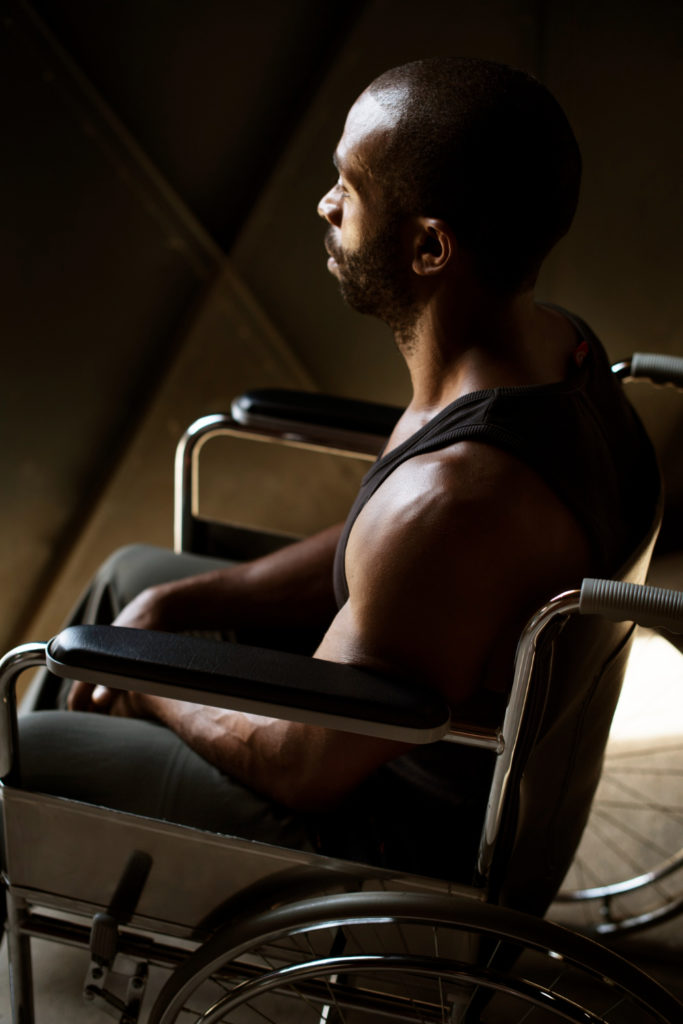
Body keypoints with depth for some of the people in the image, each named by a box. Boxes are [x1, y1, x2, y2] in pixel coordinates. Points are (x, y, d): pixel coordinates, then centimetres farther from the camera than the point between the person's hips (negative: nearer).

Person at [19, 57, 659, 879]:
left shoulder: (456, 503, -41)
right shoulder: (546, 342, -10)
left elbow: (309, 766, -27)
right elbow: (369, 552, 4)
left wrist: (147, 687, -8)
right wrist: (173, 603, 0)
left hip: (411, 828, -8)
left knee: (25, 747, 2)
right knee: (130, 572, 21)